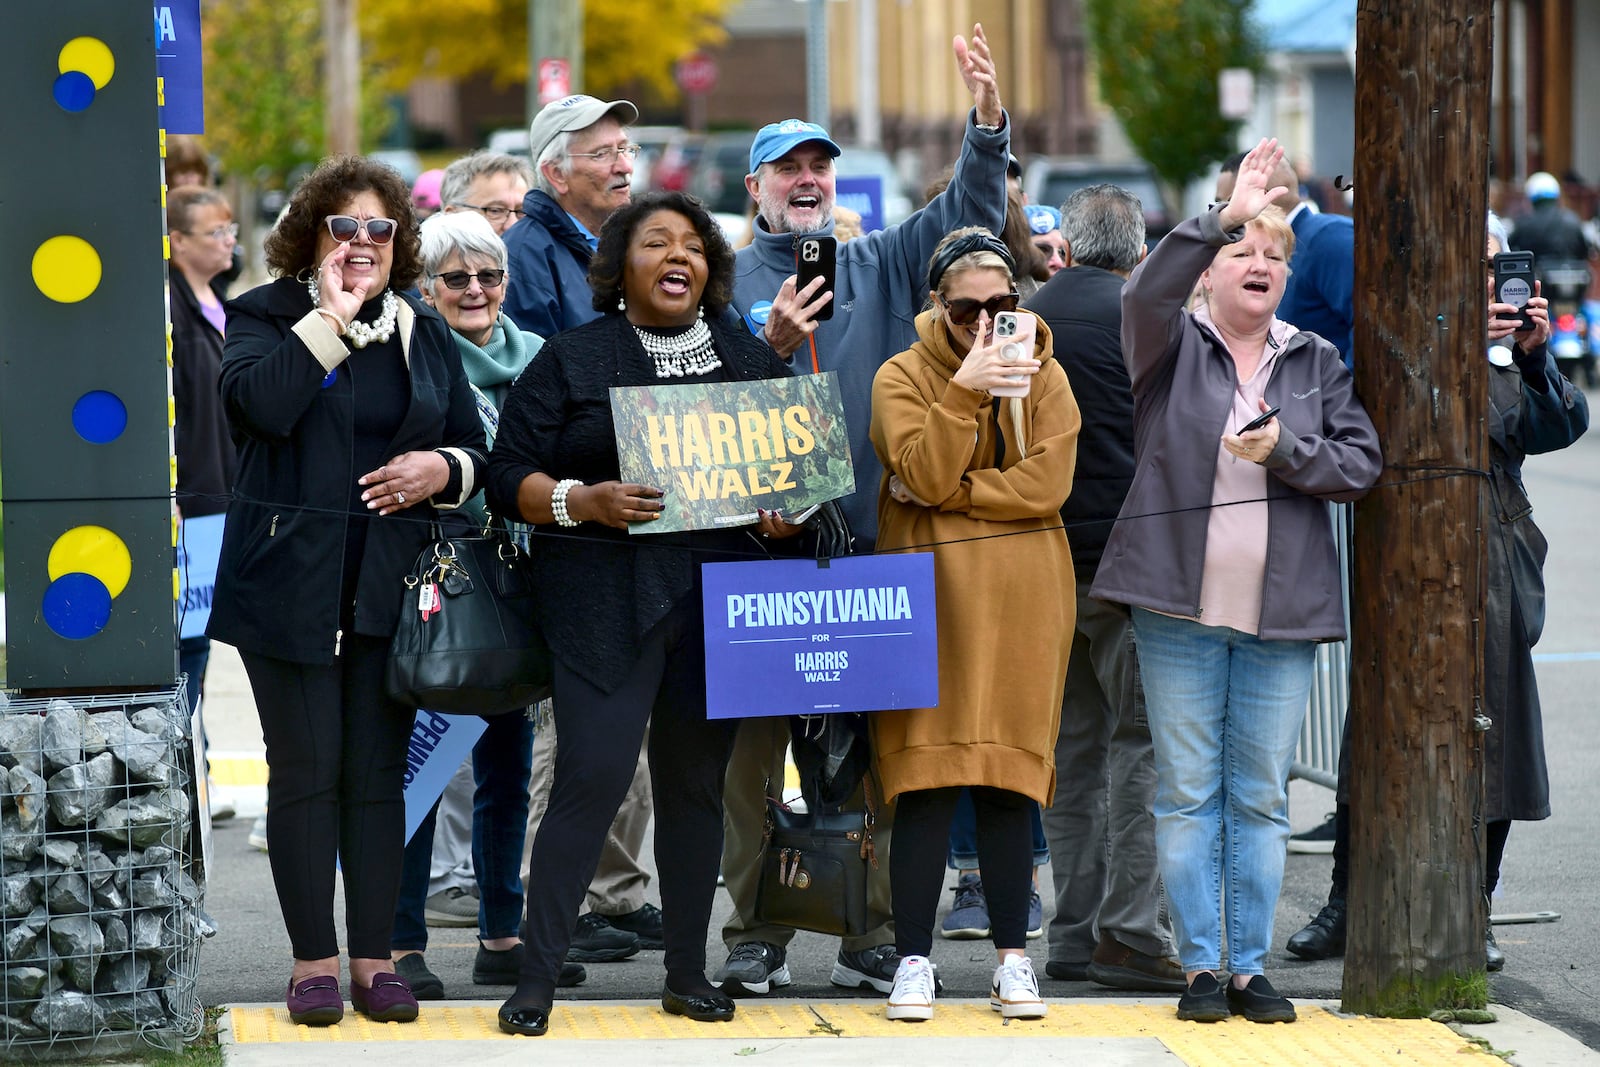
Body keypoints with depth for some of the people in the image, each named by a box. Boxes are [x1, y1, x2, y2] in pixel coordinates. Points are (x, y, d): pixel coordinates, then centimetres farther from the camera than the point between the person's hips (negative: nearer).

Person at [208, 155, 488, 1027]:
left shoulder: (424, 334, 14)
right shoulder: (266, 316, 0)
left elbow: (475, 449, 18)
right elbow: (261, 401, -21)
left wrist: (443, 470, -4)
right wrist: (334, 314, -16)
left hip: (389, 586, 3)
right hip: (290, 584, -3)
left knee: (378, 774, 5)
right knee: (305, 771, -1)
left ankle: (374, 960, 10)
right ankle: (314, 960, 6)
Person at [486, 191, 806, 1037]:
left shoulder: (752, 361, 15)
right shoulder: (571, 360, 4)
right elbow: (509, 477, 0)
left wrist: (788, 512, -2)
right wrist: (586, 501, -17)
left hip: (717, 604, 4)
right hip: (605, 606, -4)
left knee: (696, 784, 7)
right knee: (591, 778, -12)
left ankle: (687, 973, 15)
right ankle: (537, 976, -8)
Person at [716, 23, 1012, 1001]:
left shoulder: (878, 267, 15)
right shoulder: (728, 280, 7)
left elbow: (969, 215, 6)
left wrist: (989, 118, -8)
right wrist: (771, 346, -21)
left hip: (871, 540, 2)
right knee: (755, 736, -2)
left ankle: (874, 936, 8)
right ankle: (756, 935, 5)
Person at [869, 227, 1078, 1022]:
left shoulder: (1041, 375, 7)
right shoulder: (902, 378, 1)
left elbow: (1048, 481, -7)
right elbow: (925, 477, -13)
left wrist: (947, 493, -11)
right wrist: (965, 391, -23)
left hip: (1022, 600, 2)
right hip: (933, 595, -2)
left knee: (1008, 781, 4)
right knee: (927, 782, -5)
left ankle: (1013, 960, 9)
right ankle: (913, 962, 0)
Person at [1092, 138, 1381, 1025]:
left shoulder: (1317, 362, 12)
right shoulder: (1172, 345, 3)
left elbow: (1362, 464, 6)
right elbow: (1145, 295, -20)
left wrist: (1285, 450, -12)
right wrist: (1223, 216, -29)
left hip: (1282, 613, 2)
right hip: (1180, 603, -2)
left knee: (1261, 795, 5)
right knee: (1187, 790, 1)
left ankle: (1252, 967, 11)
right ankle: (1199, 966, 7)